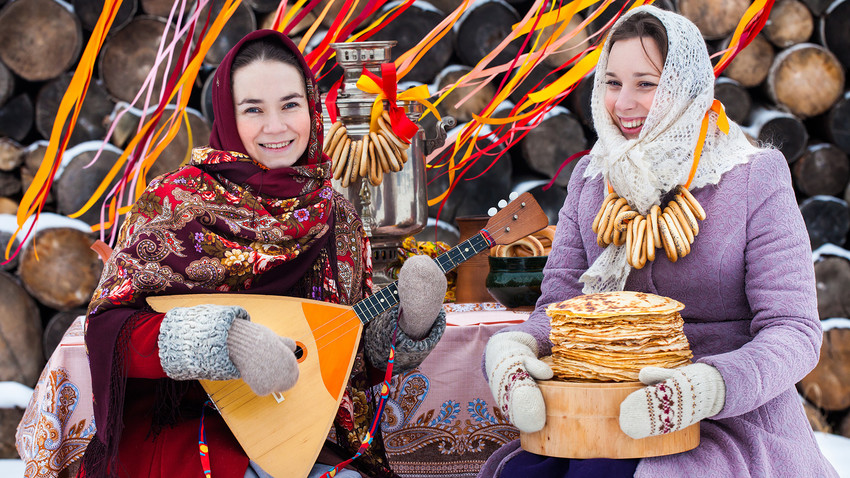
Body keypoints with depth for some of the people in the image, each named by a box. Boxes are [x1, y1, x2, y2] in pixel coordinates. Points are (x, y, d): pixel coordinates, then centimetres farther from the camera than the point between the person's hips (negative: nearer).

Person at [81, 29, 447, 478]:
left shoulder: (335, 215, 9)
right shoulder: (175, 202, -6)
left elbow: (359, 344, 13)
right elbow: (108, 326, -12)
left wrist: (409, 326, -8)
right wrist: (212, 339, -28)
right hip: (187, 436, -4)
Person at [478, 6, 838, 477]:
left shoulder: (755, 179, -6)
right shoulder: (590, 177, 9)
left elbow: (794, 331, -11)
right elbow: (559, 303, 5)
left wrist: (712, 385, -32)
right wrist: (511, 347, -20)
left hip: (736, 421, -4)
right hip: (612, 412, 4)